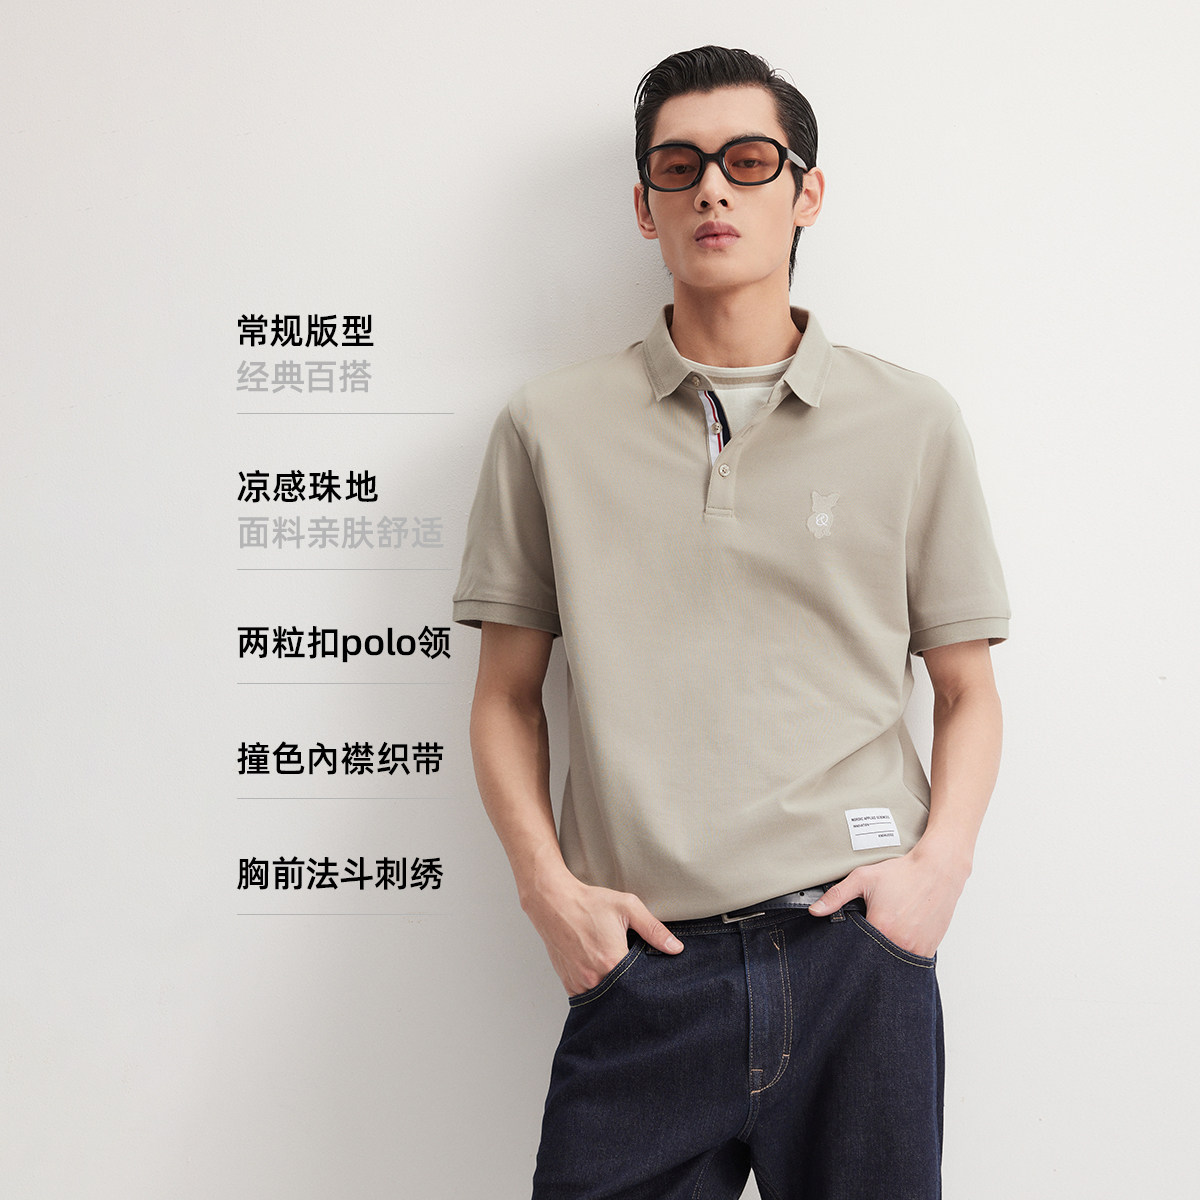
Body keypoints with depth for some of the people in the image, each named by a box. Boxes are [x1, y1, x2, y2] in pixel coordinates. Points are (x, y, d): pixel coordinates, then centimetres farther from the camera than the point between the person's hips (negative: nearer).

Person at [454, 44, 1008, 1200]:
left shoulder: (912, 422, 7)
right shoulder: (550, 426, 7)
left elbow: (967, 691, 12)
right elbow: (506, 696, 10)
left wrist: (940, 860, -4)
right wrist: (549, 888, -3)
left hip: (857, 958, 1)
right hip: (640, 967, 0)